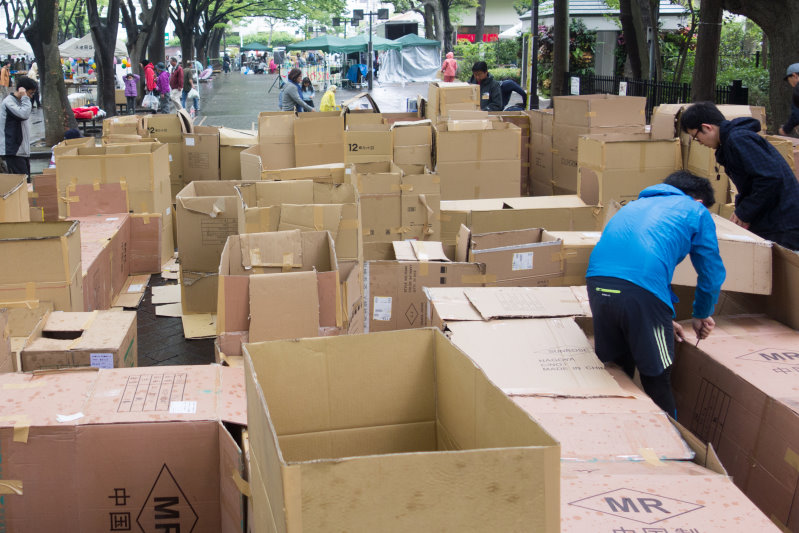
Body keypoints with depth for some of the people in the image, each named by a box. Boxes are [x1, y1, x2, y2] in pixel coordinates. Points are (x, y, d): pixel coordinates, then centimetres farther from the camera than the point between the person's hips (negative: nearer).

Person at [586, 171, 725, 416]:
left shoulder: (635, 205, 36)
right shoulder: (696, 211, 20)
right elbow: (712, 274, 22)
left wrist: (663, 320, 43)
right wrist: (702, 316, 39)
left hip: (597, 282, 6)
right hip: (642, 294, -5)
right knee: (657, 380, 7)